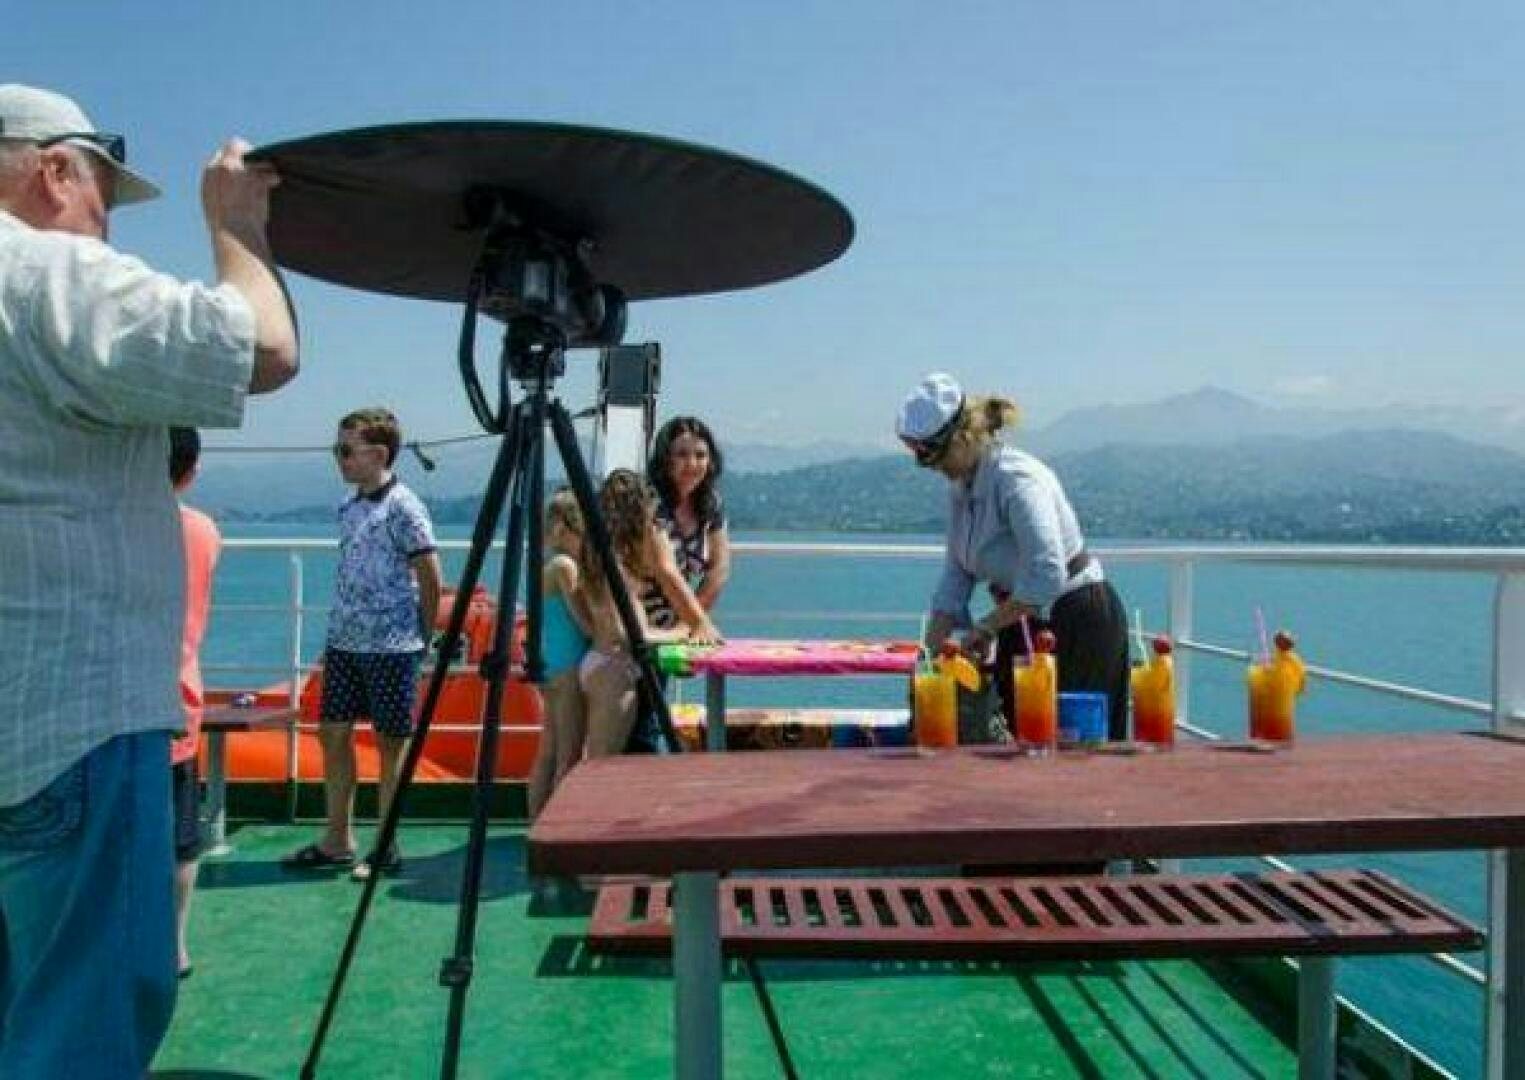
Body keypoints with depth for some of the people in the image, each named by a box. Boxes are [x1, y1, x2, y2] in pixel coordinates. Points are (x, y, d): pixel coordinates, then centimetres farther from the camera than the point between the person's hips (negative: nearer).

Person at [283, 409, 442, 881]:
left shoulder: (403, 507, -12)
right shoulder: (350, 506, 12)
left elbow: (430, 580, -10)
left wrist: (423, 636, -4)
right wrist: (336, 634, 16)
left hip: (391, 646, -8)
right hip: (345, 642, 8)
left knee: (390, 741, 1)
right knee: (333, 733, 10)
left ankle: (387, 847, 11)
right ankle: (337, 841, 21)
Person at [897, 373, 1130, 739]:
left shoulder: (1016, 478, -23)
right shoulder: (960, 487, 4)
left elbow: (1047, 575, -32)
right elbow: (955, 575, 7)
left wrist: (986, 627, -22)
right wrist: (933, 648, -3)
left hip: (1077, 621, -9)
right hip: (1023, 623, 9)